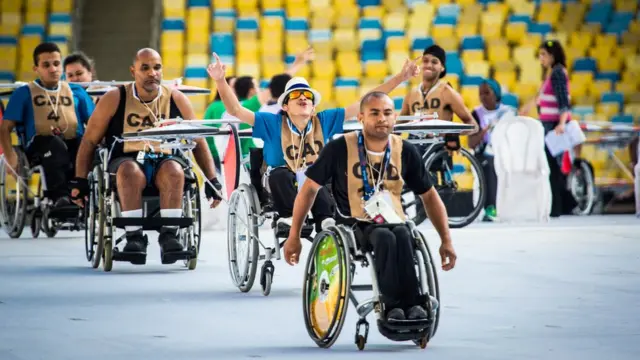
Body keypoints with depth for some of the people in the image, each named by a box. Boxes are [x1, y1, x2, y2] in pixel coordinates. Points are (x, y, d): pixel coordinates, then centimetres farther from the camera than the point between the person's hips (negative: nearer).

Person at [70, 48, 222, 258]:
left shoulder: (177, 100, 7)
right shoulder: (115, 99, 3)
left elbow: (198, 142, 15)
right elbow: (89, 141, 7)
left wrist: (212, 180, 9)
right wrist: (80, 181, 0)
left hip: (165, 160, 1)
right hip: (126, 160, -1)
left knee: (174, 169, -35)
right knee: (129, 170, -38)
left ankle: (169, 234, -29)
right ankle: (134, 236, -33)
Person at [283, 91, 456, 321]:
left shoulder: (406, 151, 5)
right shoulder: (340, 149, -4)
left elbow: (429, 196, 16)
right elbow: (309, 189, 6)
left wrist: (446, 241, 12)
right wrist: (294, 236, 6)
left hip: (393, 222, 2)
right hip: (353, 224, -2)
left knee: (402, 235, -35)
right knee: (385, 238, -36)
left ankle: (409, 305, -37)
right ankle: (394, 306, -36)